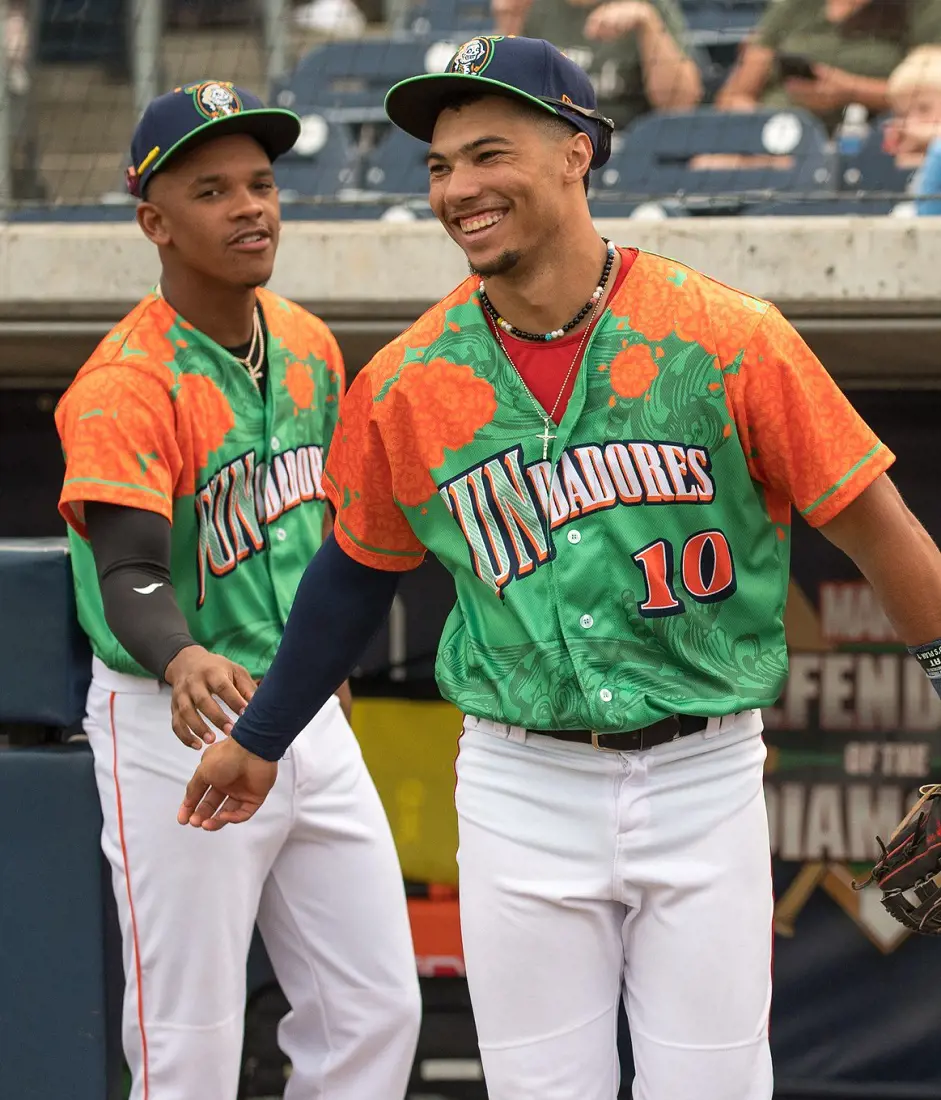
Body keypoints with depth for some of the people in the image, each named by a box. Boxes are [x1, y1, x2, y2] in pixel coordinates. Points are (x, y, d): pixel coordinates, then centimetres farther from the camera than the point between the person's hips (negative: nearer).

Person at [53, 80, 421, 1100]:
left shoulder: (309, 348, 6)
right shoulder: (125, 383, -18)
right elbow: (129, 574, -29)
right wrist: (183, 662, -49)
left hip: (308, 720, 7)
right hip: (176, 733, -7)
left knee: (375, 1013, 8)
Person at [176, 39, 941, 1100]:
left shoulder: (725, 338, -10)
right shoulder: (406, 385, -1)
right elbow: (357, 570, 15)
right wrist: (258, 741, 23)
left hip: (705, 782, -2)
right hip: (523, 794, 2)